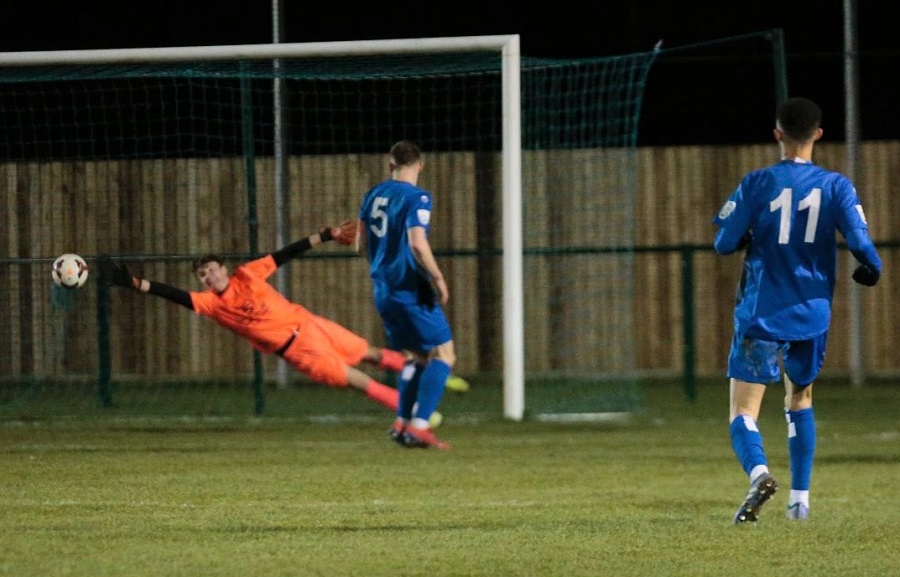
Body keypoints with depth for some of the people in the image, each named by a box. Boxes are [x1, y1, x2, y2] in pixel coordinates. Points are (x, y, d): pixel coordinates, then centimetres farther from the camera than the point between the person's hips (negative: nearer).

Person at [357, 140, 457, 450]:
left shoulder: (374, 194, 9)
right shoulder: (416, 197, -12)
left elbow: (361, 243, 16)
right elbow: (417, 243, -24)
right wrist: (438, 277, -14)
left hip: (383, 290, 8)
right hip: (411, 290, -8)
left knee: (417, 356, 20)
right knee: (443, 354, -3)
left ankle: (402, 422, 15)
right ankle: (418, 426, -13)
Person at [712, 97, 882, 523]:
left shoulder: (757, 184, -7)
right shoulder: (836, 187, -2)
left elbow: (724, 243, -5)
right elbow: (860, 243, -10)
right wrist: (870, 272, 12)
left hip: (761, 316, -3)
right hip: (812, 314, 3)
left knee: (743, 413, -4)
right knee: (800, 400, 25)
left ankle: (758, 472, -35)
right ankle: (800, 499, 20)